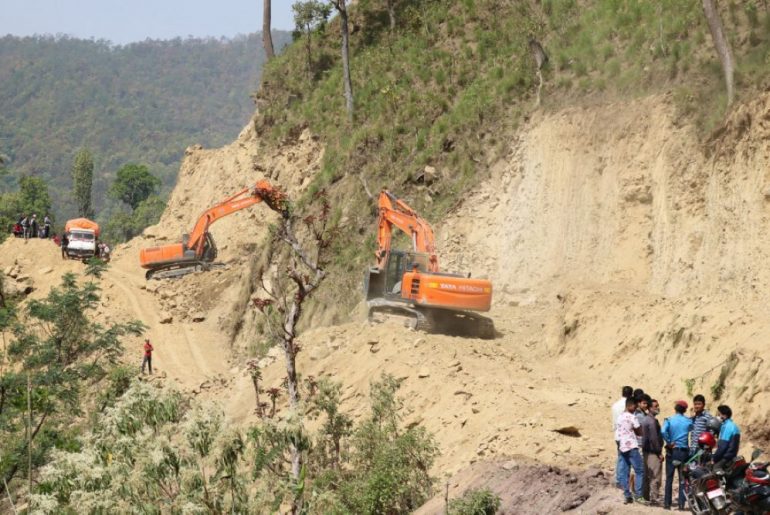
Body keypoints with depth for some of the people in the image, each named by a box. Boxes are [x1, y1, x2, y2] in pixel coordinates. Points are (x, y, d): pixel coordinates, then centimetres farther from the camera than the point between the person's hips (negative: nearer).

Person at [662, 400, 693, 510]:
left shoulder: (669, 420, -6)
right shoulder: (688, 421, -1)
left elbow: (663, 432, -23)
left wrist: (669, 442, -10)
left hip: (672, 451, -1)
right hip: (684, 451, 1)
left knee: (669, 478, 6)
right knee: (682, 479, 4)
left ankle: (667, 503, 5)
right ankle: (681, 503, 1)